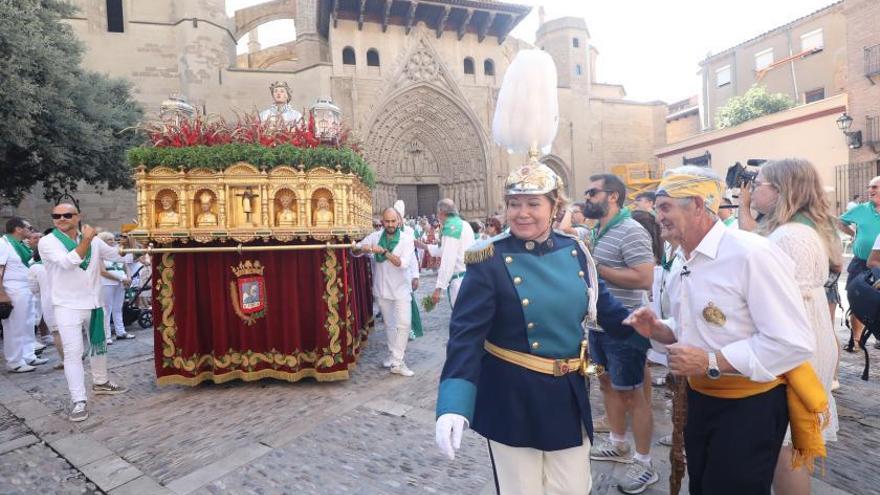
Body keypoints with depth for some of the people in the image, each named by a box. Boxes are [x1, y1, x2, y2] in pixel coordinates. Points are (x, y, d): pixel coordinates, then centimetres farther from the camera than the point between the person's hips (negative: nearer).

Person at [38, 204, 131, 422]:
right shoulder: (47, 242, -8)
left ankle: (100, 383, 37)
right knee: (73, 352, -10)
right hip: (67, 306, -5)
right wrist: (86, 241, -24)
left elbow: (119, 256, 11)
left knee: (98, 345, 18)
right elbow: (68, 262, -24)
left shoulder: (93, 240, 5)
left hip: (94, 302, 5)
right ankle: (79, 401, -5)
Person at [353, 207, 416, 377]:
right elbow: (354, 250, 1)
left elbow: (403, 263, -23)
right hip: (382, 289, 3)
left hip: (401, 289, -3)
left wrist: (384, 251, -29)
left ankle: (397, 362, -1)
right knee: (389, 324, 16)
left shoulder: (406, 239, -12)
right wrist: (362, 248, -22)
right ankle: (393, 354, 33)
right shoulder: (375, 237, -3)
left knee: (404, 323, -8)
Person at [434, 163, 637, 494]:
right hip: (511, 398, -4)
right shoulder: (490, 261, -17)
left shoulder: (575, 251, -1)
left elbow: (602, 306, 11)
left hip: (568, 394, 5)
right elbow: (466, 333, -22)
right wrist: (454, 405, -31)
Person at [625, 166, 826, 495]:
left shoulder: (751, 254, -22)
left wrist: (711, 362, -26)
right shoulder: (682, 266, 5)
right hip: (700, 400, 8)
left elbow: (795, 343, -26)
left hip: (748, 406, -8)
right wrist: (657, 330, -4)